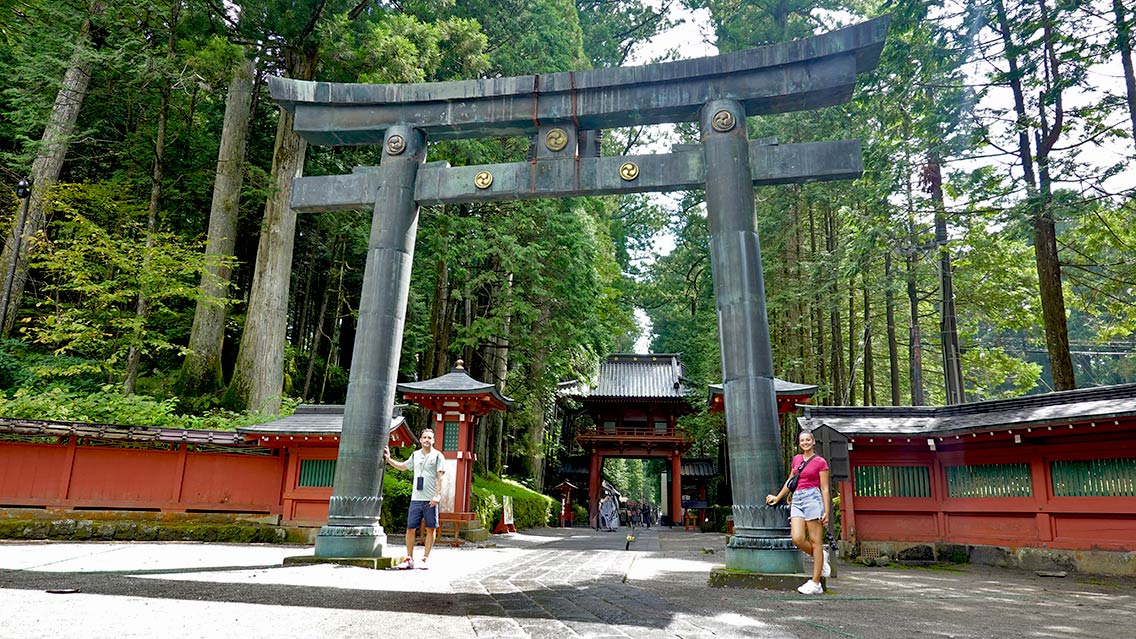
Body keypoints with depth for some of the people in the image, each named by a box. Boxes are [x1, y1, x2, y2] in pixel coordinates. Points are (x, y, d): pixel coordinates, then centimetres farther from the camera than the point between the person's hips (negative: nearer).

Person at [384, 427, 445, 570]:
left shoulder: (437, 456, 0)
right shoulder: (415, 455, 13)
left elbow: (440, 478, -5)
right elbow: (402, 466, 30)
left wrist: (437, 495, -14)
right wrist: (388, 459, 21)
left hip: (431, 500, -4)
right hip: (416, 498, 4)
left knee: (431, 529, 1)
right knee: (410, 528, 2)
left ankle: (425, 559, 10)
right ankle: (409, 559, 11)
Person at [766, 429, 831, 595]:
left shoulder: (820, 462, 1)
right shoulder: (796, 459, 17)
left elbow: (825, 489, -1)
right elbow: (790, 481, 26)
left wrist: (827, 511, -7)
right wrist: (777, 497, 28)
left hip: (812, 498, -5)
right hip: (797, 500, 5)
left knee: (815, 541, -5)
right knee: (797, 539, -11)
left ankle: (815, 583, -2)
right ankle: (820, 557, 18)